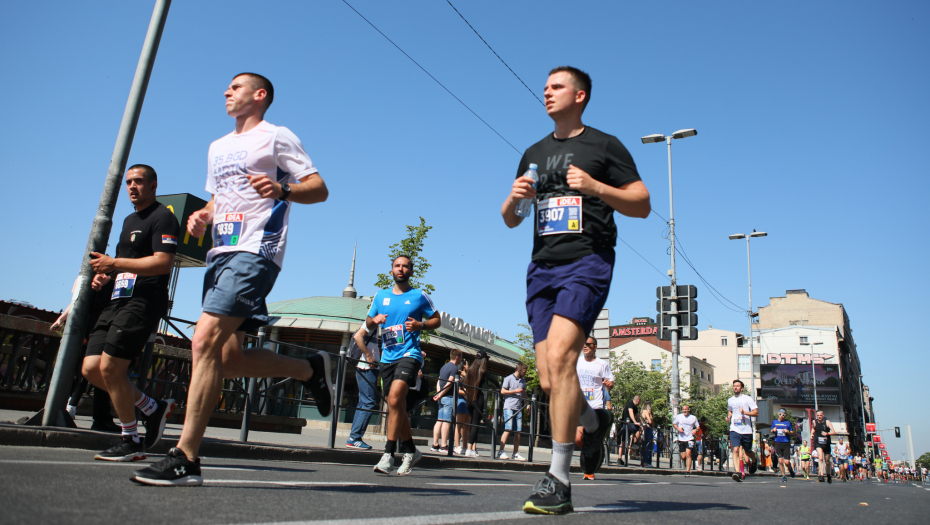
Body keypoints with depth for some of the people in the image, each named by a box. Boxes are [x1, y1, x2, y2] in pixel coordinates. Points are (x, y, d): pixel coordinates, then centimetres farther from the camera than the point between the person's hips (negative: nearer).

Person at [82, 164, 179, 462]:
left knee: (110, 367, -14)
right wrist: (105, 276, 13)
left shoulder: (162, 217, -5)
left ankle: (130, 442, -1)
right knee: (91, 368, 3)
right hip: (118, 301, 10)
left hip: (144, 301, -10)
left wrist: (114, 263, -17)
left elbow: (163, 263, -18)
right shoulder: (129, 220, 25)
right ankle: (153, 408, 15)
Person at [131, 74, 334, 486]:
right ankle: (310, 368, 22)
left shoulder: (276, 137, 3)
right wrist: (202, 216, 9)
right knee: (228, 358, 4)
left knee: (205, 341, -20)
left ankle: (185, 459, -16)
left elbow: (319, 188, -4)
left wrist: (282, 190, -24)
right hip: (222, 253, 9)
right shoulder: (218, 147, 26)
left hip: (254, 253, -9)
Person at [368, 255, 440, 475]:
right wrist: (374, 320, -2)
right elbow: (368, 323, 21)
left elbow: (436, 320, 9)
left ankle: (388, 454, -21)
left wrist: (420, 325, -10)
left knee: (394, 398, -25)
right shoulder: (381, 296, 15)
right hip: (387, 357, 5)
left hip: (409, 354, -5)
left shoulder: (420, 296, 4)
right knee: (397, 406, 10)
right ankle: (411, 451, 26)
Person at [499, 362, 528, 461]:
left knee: (518, 431, 4)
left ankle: (516, 453, 10)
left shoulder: (523, 380, 17)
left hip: (518, 408, 6)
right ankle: (501, 452, -10)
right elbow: (502, 391, -6)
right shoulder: (508, 379, -2)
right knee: (508, 429, -13)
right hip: (509, 407, -6)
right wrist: (515, 391, -10)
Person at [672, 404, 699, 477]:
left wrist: (695, 430, -9)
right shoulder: (679, 417, 5)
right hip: (681, 439, 2)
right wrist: (678, 429, -4)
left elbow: (698, 426, 13)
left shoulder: (693, 418, 3)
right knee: (683, 456, 4)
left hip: (690, 438, -2)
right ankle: (686, 464, 37)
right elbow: (674, 424, 16)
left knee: (688, 454, -15)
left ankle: (688, 471, -11)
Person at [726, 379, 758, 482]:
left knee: (747, 452, 11)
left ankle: (754, 461, 45)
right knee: (736, 450, -15)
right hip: (734, 430, 2)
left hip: (746, 430, -2)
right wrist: (728, 417, 10)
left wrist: (744, 412, -20)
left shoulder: (747, 399, -2)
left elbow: (756, 412, -6)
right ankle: (738, 472, -17)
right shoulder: (730, 400, 12)